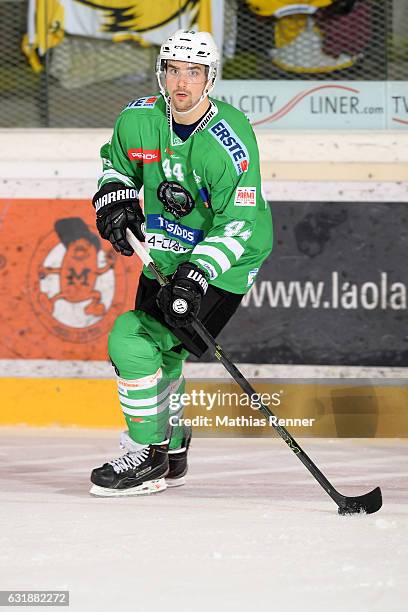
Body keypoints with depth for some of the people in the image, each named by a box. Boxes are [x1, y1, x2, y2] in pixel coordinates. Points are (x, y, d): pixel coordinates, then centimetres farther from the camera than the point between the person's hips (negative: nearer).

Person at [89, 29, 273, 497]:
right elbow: (117, 161, 17)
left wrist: (197, 274, -36)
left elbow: (239, 224, -26)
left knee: (131, 340, -18)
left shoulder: (230, 139, -25)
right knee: (157, 357, 21)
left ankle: (149, 458, -6)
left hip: (221, 266, -7)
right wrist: (114, 197, -4)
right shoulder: (139, 119, -6)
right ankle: (171, 450, 45)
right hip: (165, 258, 7)